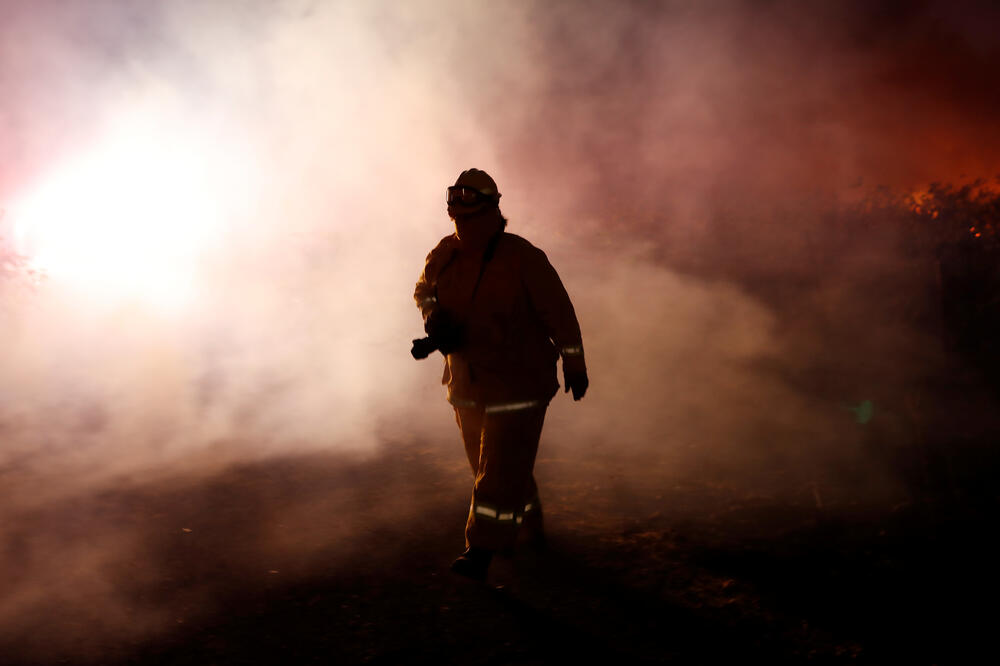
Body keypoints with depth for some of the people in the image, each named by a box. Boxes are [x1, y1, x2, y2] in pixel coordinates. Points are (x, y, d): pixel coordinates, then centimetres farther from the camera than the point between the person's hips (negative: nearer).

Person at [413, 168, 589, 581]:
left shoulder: (523, 259, -16)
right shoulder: (445, 255, -2)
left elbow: (559, 313, -9)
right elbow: (424, 289, 20)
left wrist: (575, 367, -3)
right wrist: (433, 316, -3)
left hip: (518, 385, -6)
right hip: (467, 384, 6)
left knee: (500, 468, -9)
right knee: (487, 463, 18)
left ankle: (482, 550, -4)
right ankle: (530, 528, 38)